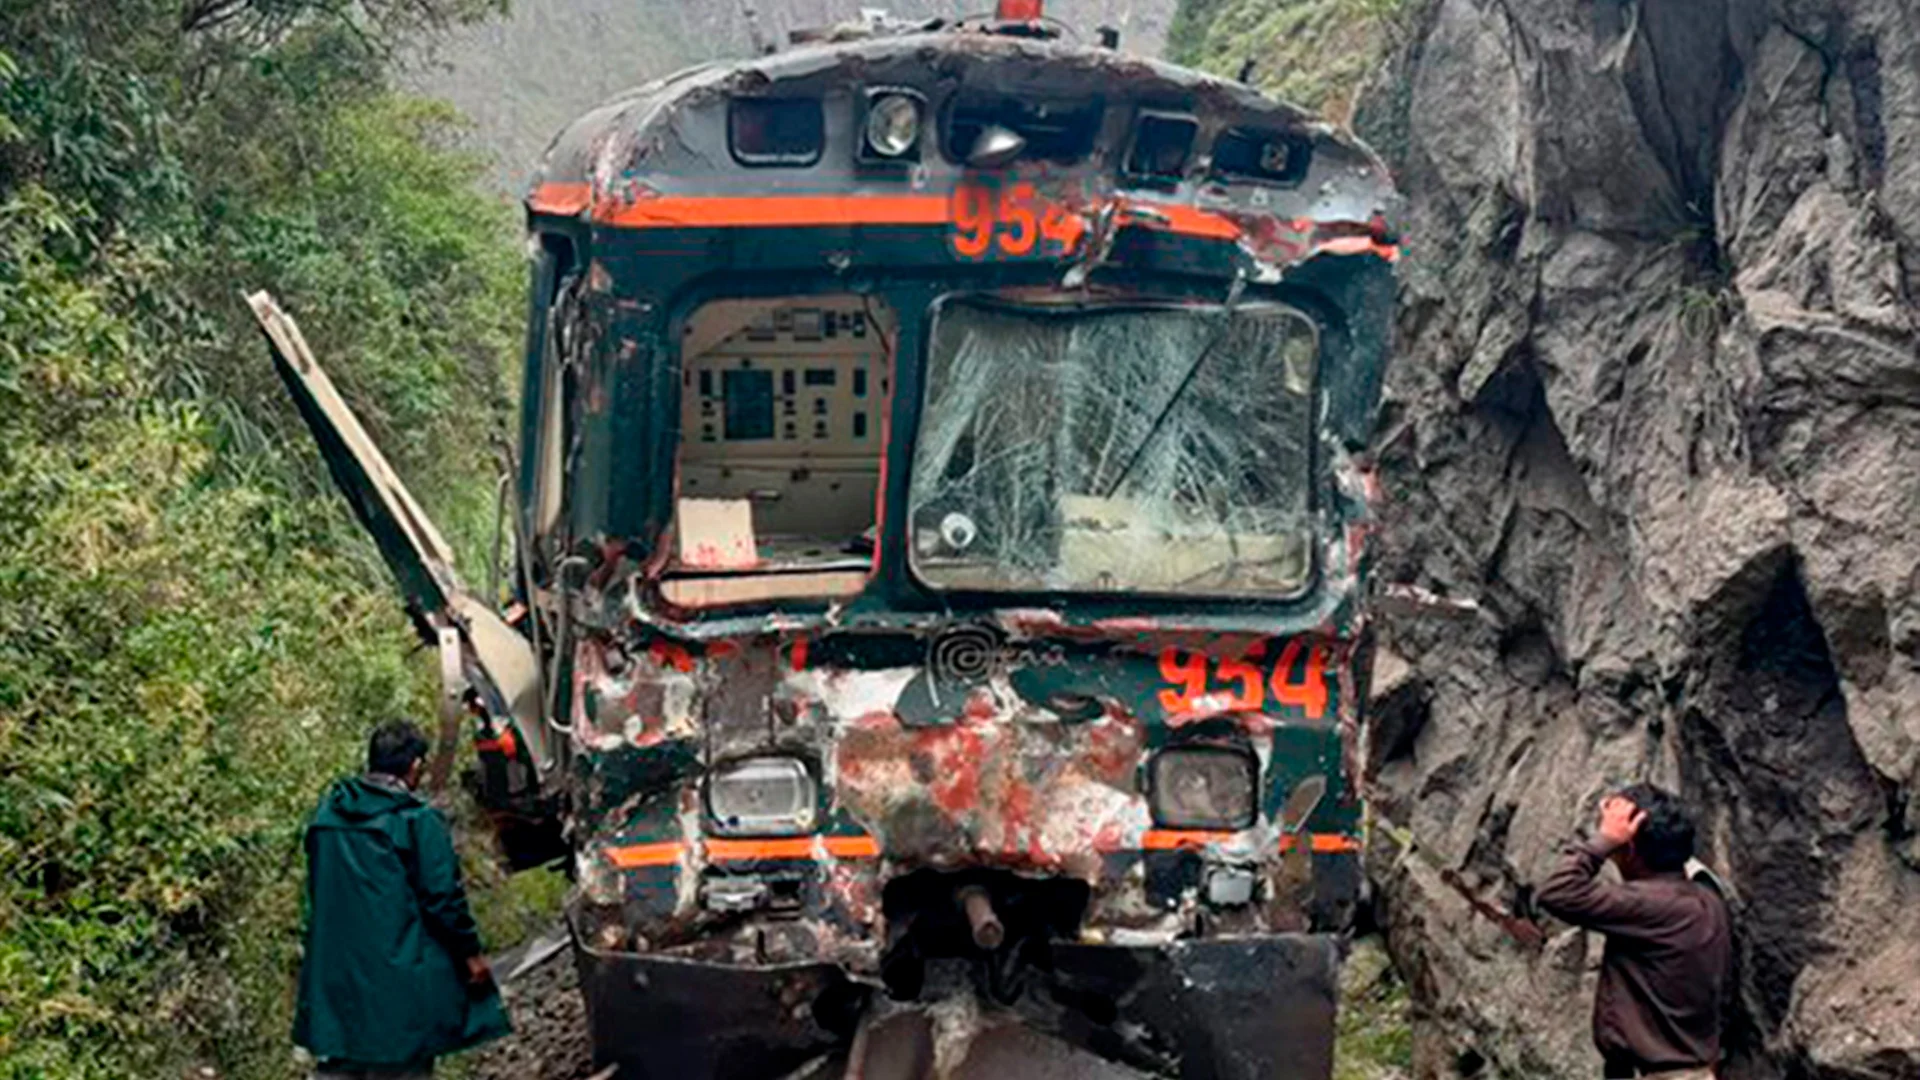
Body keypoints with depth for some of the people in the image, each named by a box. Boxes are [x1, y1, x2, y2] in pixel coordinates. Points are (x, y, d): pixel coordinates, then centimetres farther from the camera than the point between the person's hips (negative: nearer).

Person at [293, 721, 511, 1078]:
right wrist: (471, 952, -2)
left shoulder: (327, 813, 5)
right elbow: (444, 897, -13)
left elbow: (317, 889, 14)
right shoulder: (417, 821, -15)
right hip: (402, 977, -6)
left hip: (334, 973, 6)